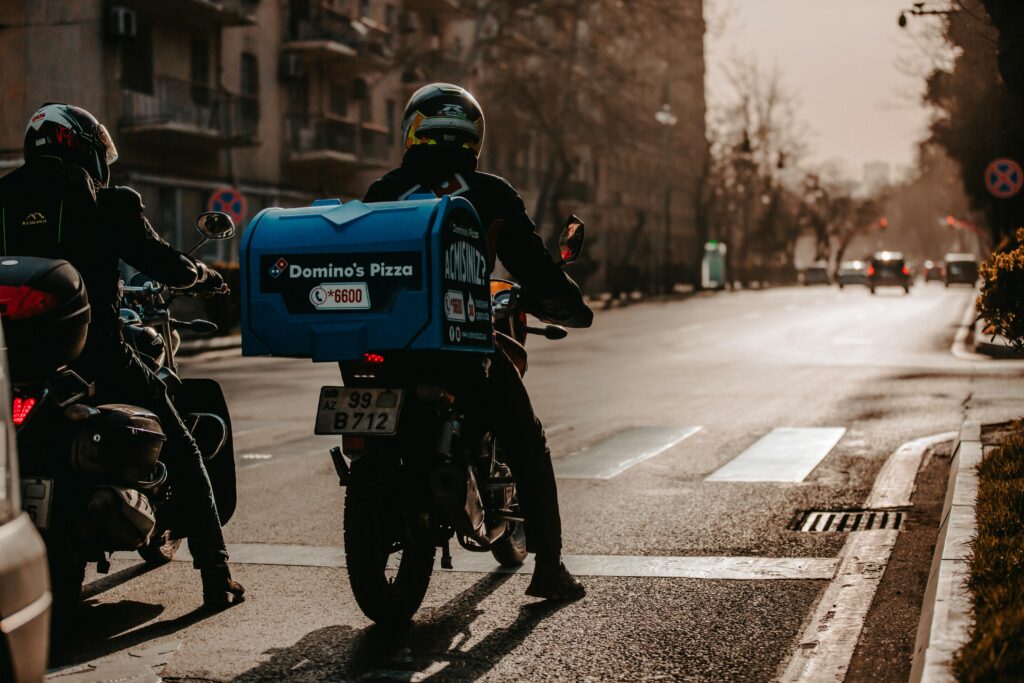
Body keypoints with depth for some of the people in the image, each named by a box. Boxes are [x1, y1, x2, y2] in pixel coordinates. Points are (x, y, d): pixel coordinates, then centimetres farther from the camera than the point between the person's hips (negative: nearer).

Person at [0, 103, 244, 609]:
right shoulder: (108, 204, -1)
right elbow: (163, 265, -1)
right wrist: (202, 274, 20)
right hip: (95, 353, -4)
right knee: (181, 452, 10)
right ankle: (215, 575, 6)